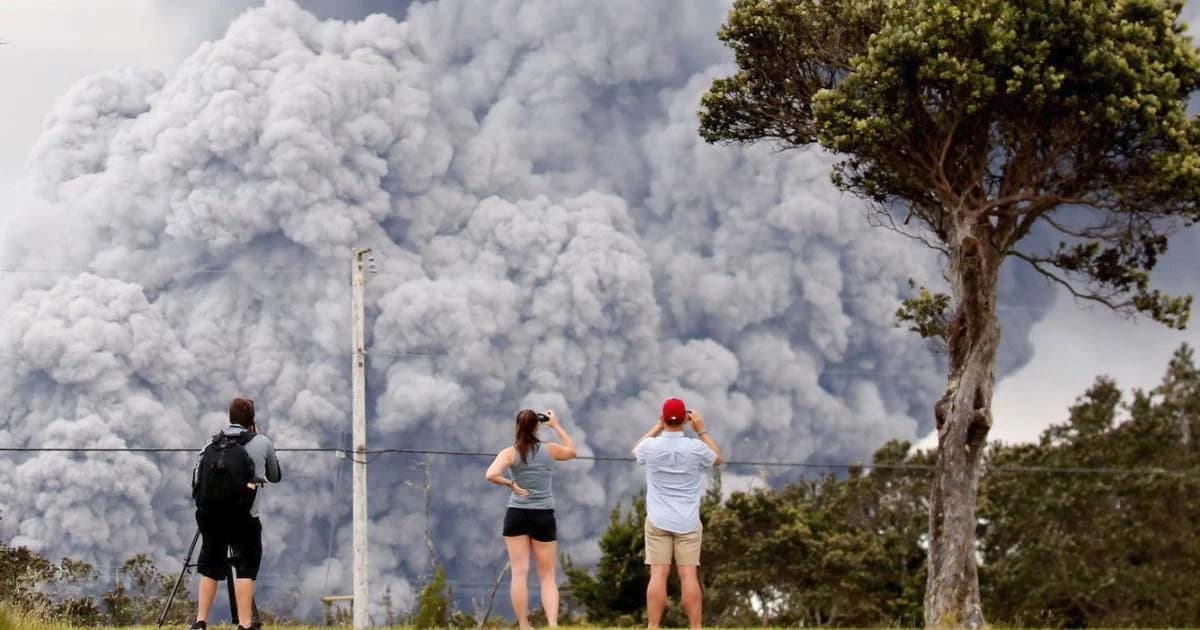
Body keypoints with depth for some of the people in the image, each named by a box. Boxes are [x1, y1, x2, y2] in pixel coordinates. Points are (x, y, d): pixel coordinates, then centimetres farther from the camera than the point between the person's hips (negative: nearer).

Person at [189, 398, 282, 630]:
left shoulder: (213, 443, 15)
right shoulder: (262, 442, 10)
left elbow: (197, 477, 8)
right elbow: (275, 476, 25)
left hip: (209, 512, 3)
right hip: (242, 514, -3)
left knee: (210, 567, 13)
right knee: (246, 567, -2)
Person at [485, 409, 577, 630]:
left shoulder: (510, 453, -5)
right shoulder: (549, 450, 0)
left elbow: (491, 474, -22)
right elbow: (572, 451, 22)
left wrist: (511, 485, -8)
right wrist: (556, 426, 25)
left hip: (516, 515, -1)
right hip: (543, 517, 1)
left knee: (520, 574, 1)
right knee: (548, 576, 6)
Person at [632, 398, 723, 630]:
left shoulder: (651, 447, -5)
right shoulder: (696, 448, -7)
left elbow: (636, 451, 22)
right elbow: (718, 459, 16)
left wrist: (658, 427, 22)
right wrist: (701, 430, 17)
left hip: (658, 521, 0)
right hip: (688, 522, 0)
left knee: (658, 575, -3)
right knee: (689, 575, -2)